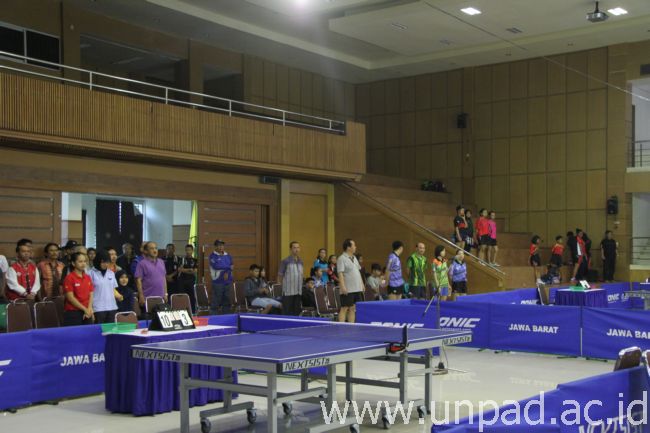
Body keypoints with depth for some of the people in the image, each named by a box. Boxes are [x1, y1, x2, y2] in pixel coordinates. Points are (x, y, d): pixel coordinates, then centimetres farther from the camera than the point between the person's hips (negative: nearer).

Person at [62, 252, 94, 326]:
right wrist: (85, 309, -12)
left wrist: (89, 309, -6)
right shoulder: (69, 278, -7)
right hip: (73, 313, -6)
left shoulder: (88, 277, 11)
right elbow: (70, 297, -11)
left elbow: (91, 295, 10)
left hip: (87, 314, 6)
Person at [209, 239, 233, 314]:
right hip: (218, 282, -5)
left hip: (227, 282, 6)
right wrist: (228, 267, -8)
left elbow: (231, 266, 4)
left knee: (227, 301, 10)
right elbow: (216, 266, -17)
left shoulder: (228, 256, 15)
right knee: (216, 302, -6)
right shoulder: (213, 256, -2)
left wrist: (227, 273, -16)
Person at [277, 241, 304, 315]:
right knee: (287, 312, -3)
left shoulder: (301, 262, 12)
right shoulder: (285, 261, -5)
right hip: (288, 291, -5)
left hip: (298, 291, 5)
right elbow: (280, 276, -2)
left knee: (297, 312, 8)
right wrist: (280, 287, -5)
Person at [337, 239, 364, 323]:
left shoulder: (354, 258, 16)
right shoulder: (342, 258, -10)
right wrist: (343, 287, -22)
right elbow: (340, 274, -16)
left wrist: (362, 284, 16)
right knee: (344, 308, -5)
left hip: (357, 289, 8)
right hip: (347, 290, -8)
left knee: (353, 309, 10)